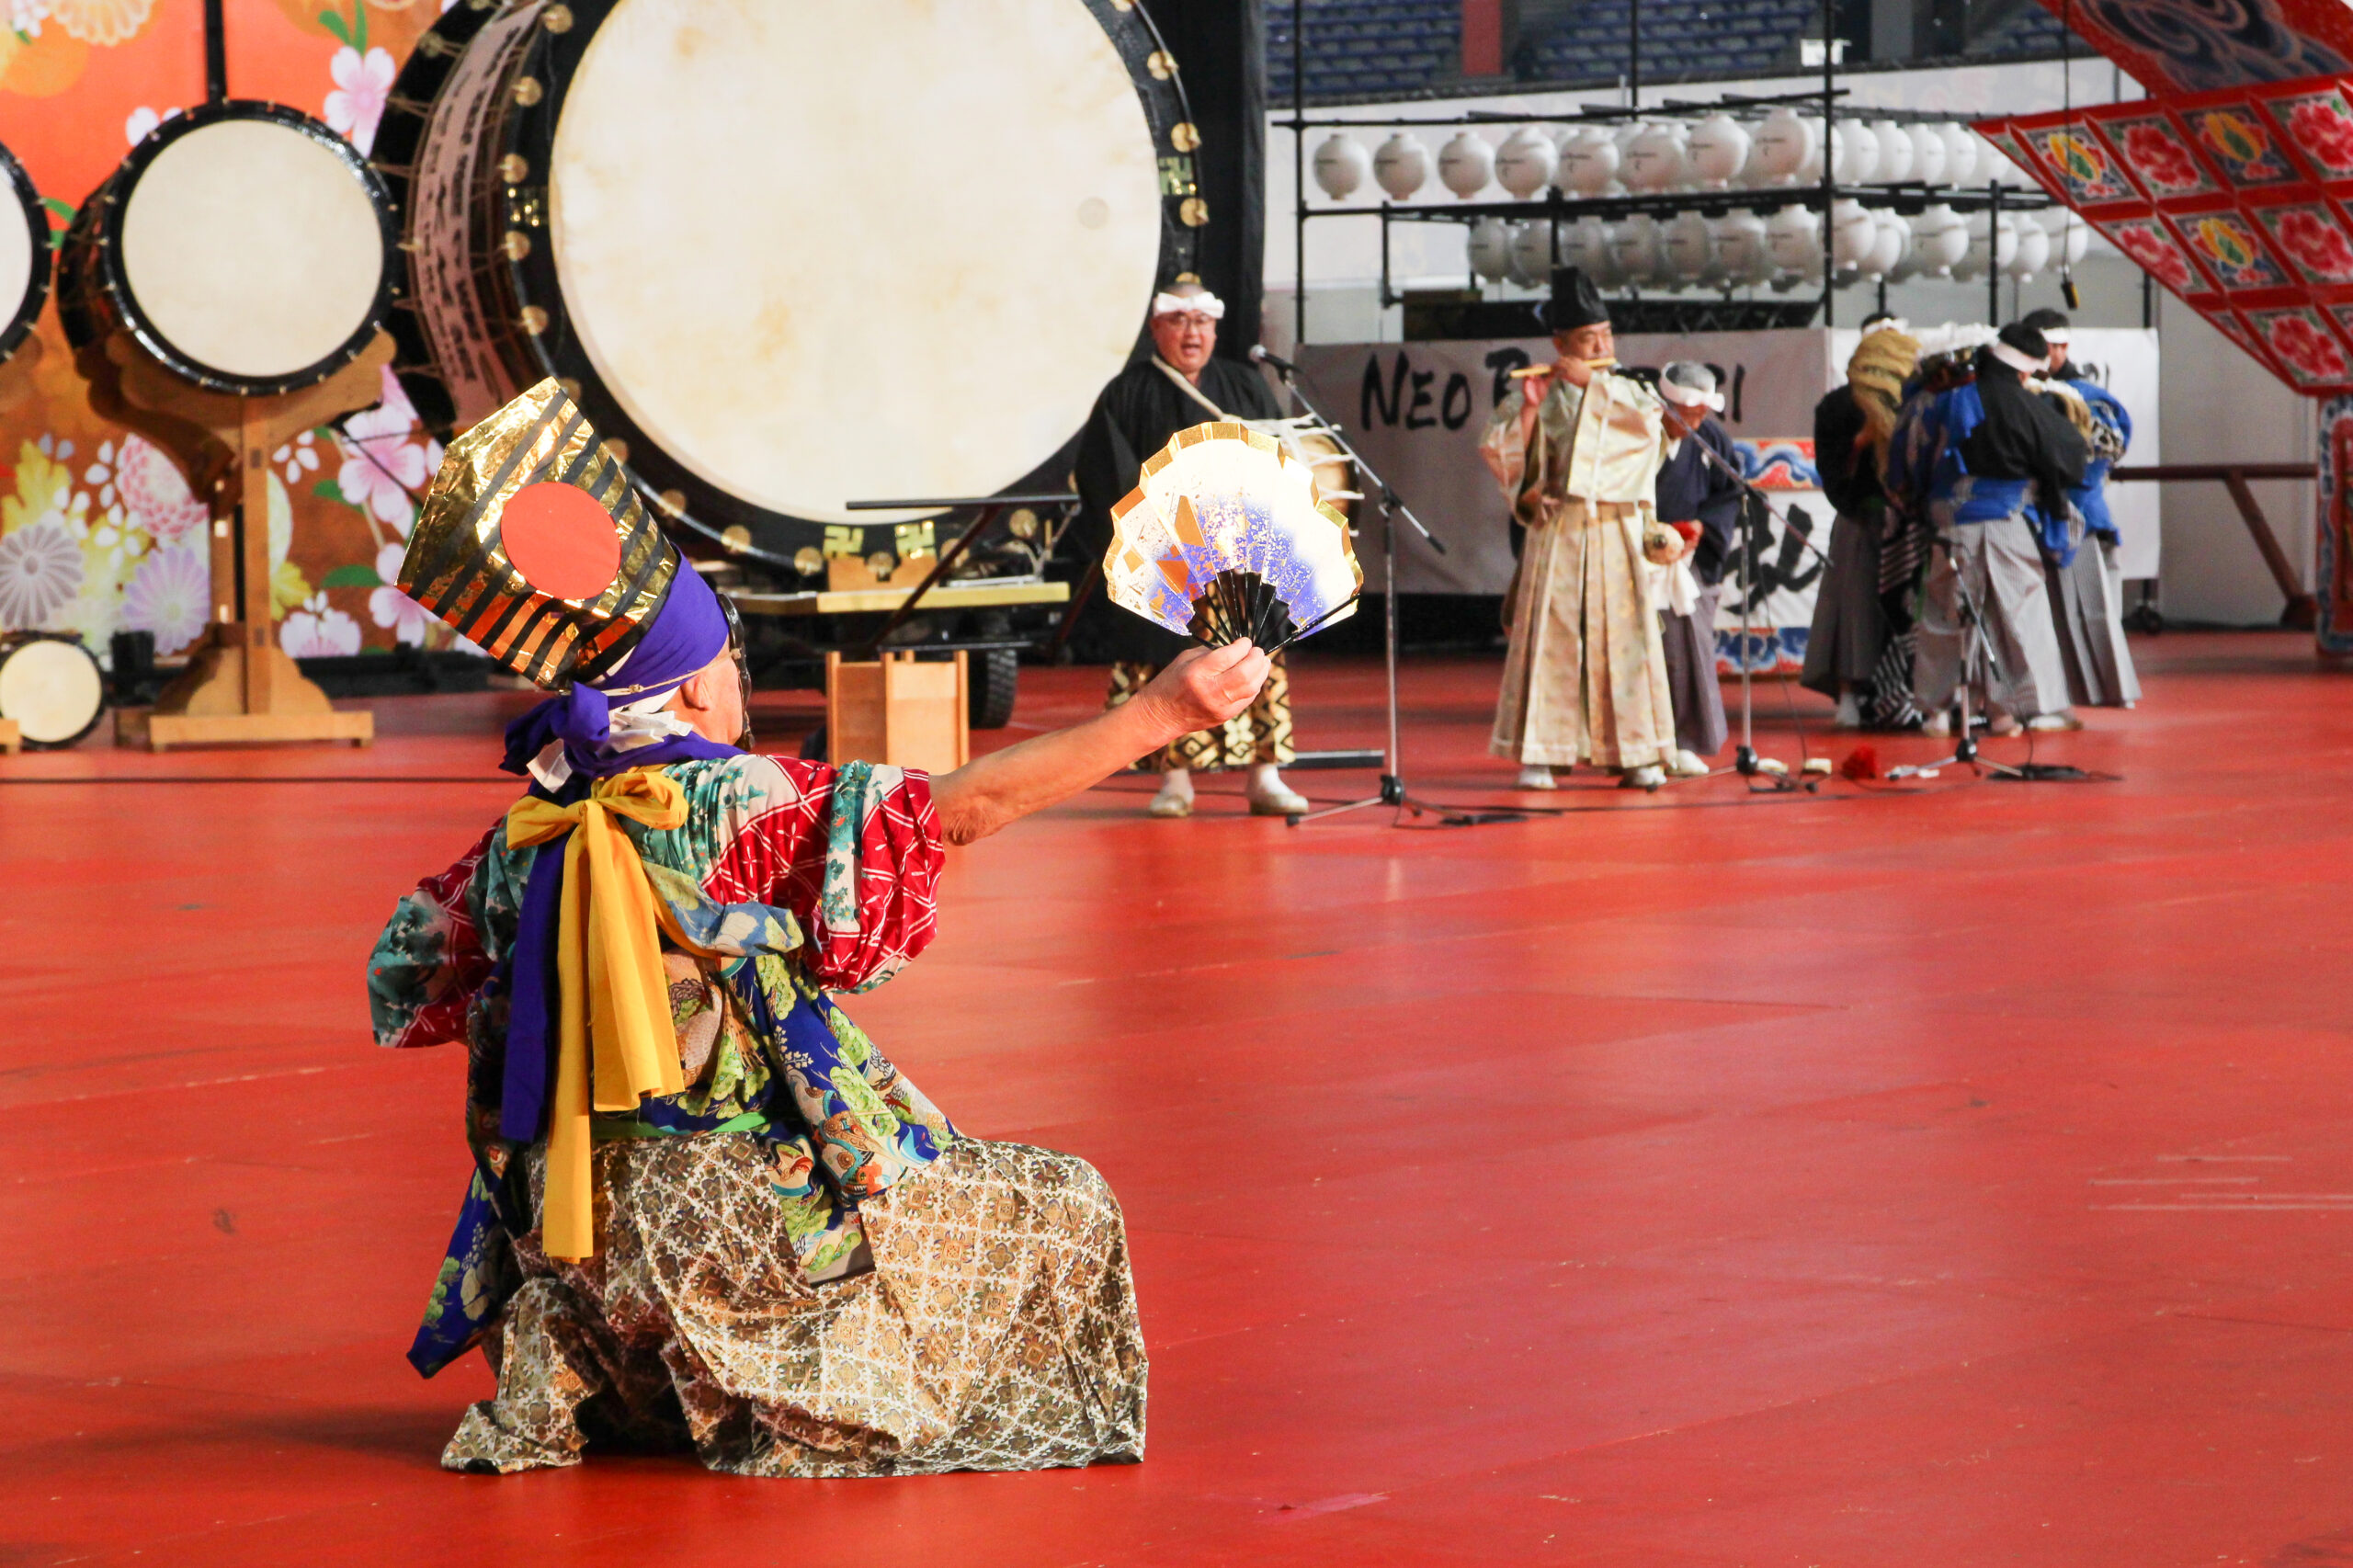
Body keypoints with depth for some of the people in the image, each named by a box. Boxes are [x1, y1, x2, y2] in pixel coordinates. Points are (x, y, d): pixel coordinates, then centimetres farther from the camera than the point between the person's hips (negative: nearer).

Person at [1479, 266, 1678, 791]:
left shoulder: (1625, 391, 11)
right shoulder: (1536, 397, 5)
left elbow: (1649, 418, -11)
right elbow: (1499, 453, -4)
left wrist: (1591, 384, -13)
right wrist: (1529, 407, -16)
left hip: (1617, 535, 1)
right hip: (1556, 535, -1)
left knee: (1625, 638, -2)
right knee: (1550, 636, -5)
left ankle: (1636, 753, 2)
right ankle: (1537, 755, -2)